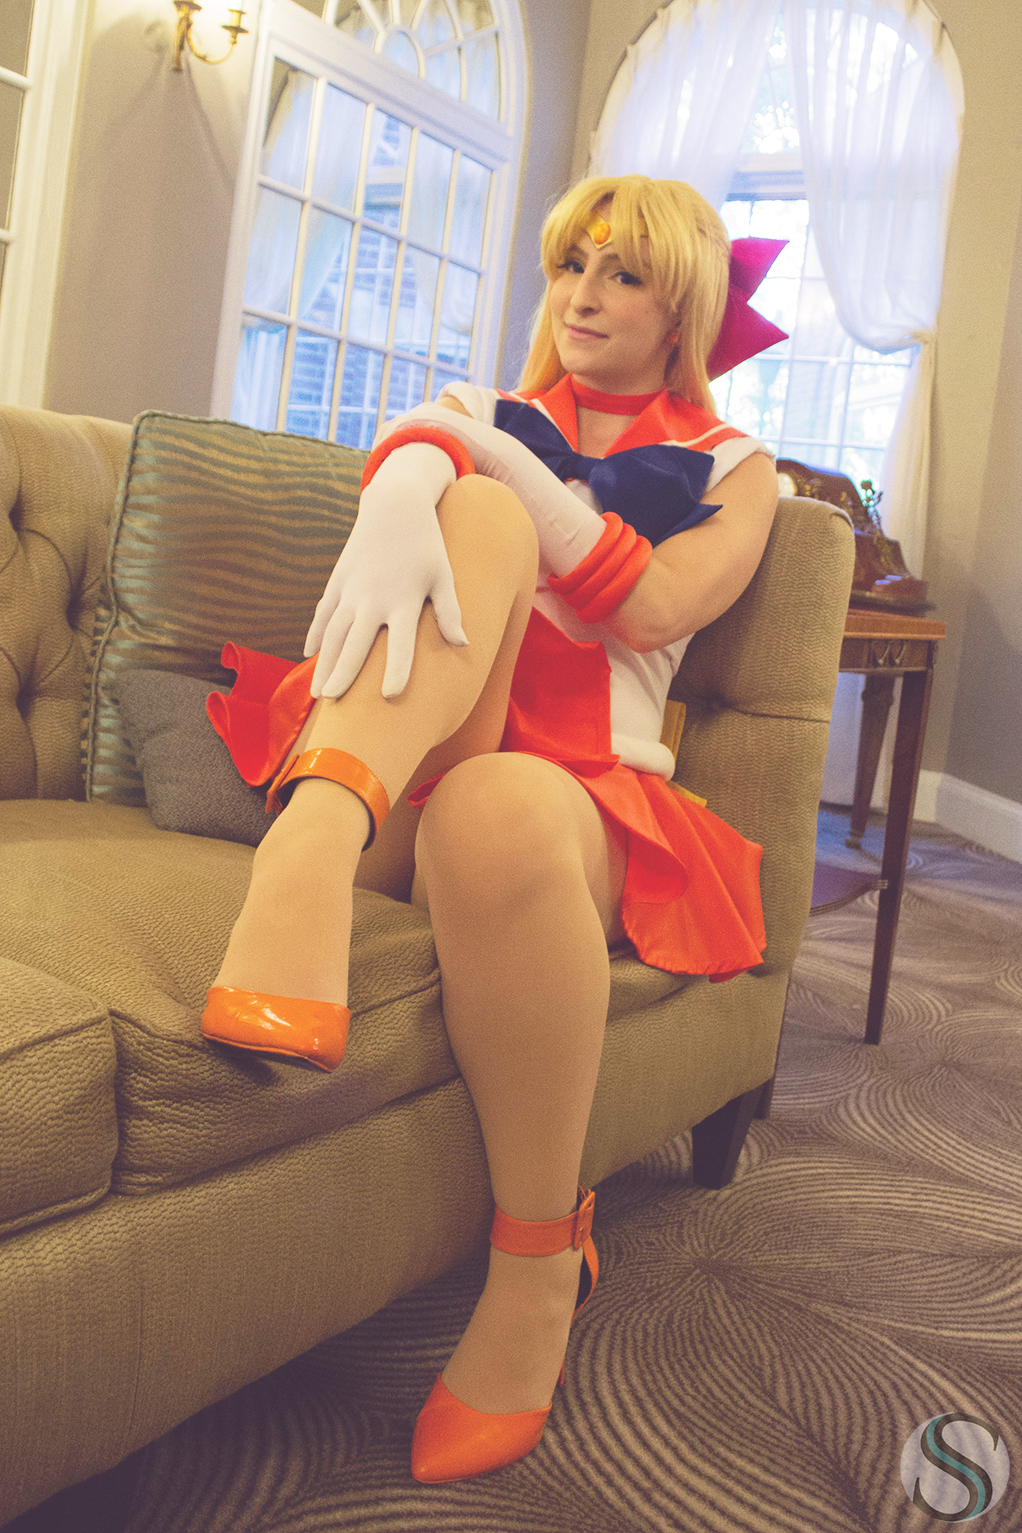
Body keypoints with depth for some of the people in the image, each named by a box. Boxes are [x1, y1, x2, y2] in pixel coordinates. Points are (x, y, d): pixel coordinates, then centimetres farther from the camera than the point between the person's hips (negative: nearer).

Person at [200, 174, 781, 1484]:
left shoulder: (731, 469, 19)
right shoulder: (491, 413, 24)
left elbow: (651, 609, -3)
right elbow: (413, 440, -4)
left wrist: (507, 458, -5)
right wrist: (402, 492, -29)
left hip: (578, 784, -1)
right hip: (398, 772, 2)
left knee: (493, 814, -39)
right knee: (475, 514, -23)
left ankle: (541, 1259, -20)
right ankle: (313, 841, -49)